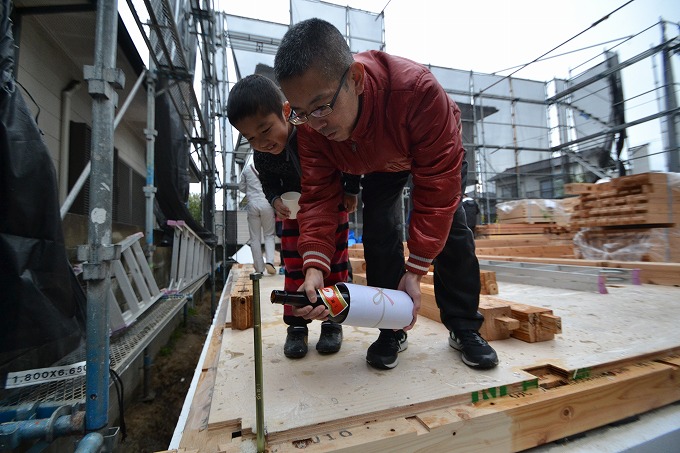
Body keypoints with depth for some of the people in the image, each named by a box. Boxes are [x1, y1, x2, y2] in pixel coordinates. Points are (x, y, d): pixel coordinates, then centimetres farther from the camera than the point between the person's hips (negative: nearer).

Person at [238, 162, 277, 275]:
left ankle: (259, 268, 14)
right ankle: (269, 261, -8)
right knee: (269, 235, 12)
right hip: (267, 204, -1)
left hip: (252, 204, 1)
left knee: (255, 238, 9)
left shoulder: (247, 168, 3)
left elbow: (241, 187, 10)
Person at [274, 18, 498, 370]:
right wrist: (315, 267, -45)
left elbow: (436, 191, -38)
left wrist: (415, 271, -37)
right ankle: (392, 331, 3)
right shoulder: (310, 126, -31)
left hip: (434, 156, -2)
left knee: (450, 229, -11)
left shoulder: (418, 90, -43)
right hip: (377, 165, 3)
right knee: (379, 233, -12)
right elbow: (318, 196, -29)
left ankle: (465, 329, 7)